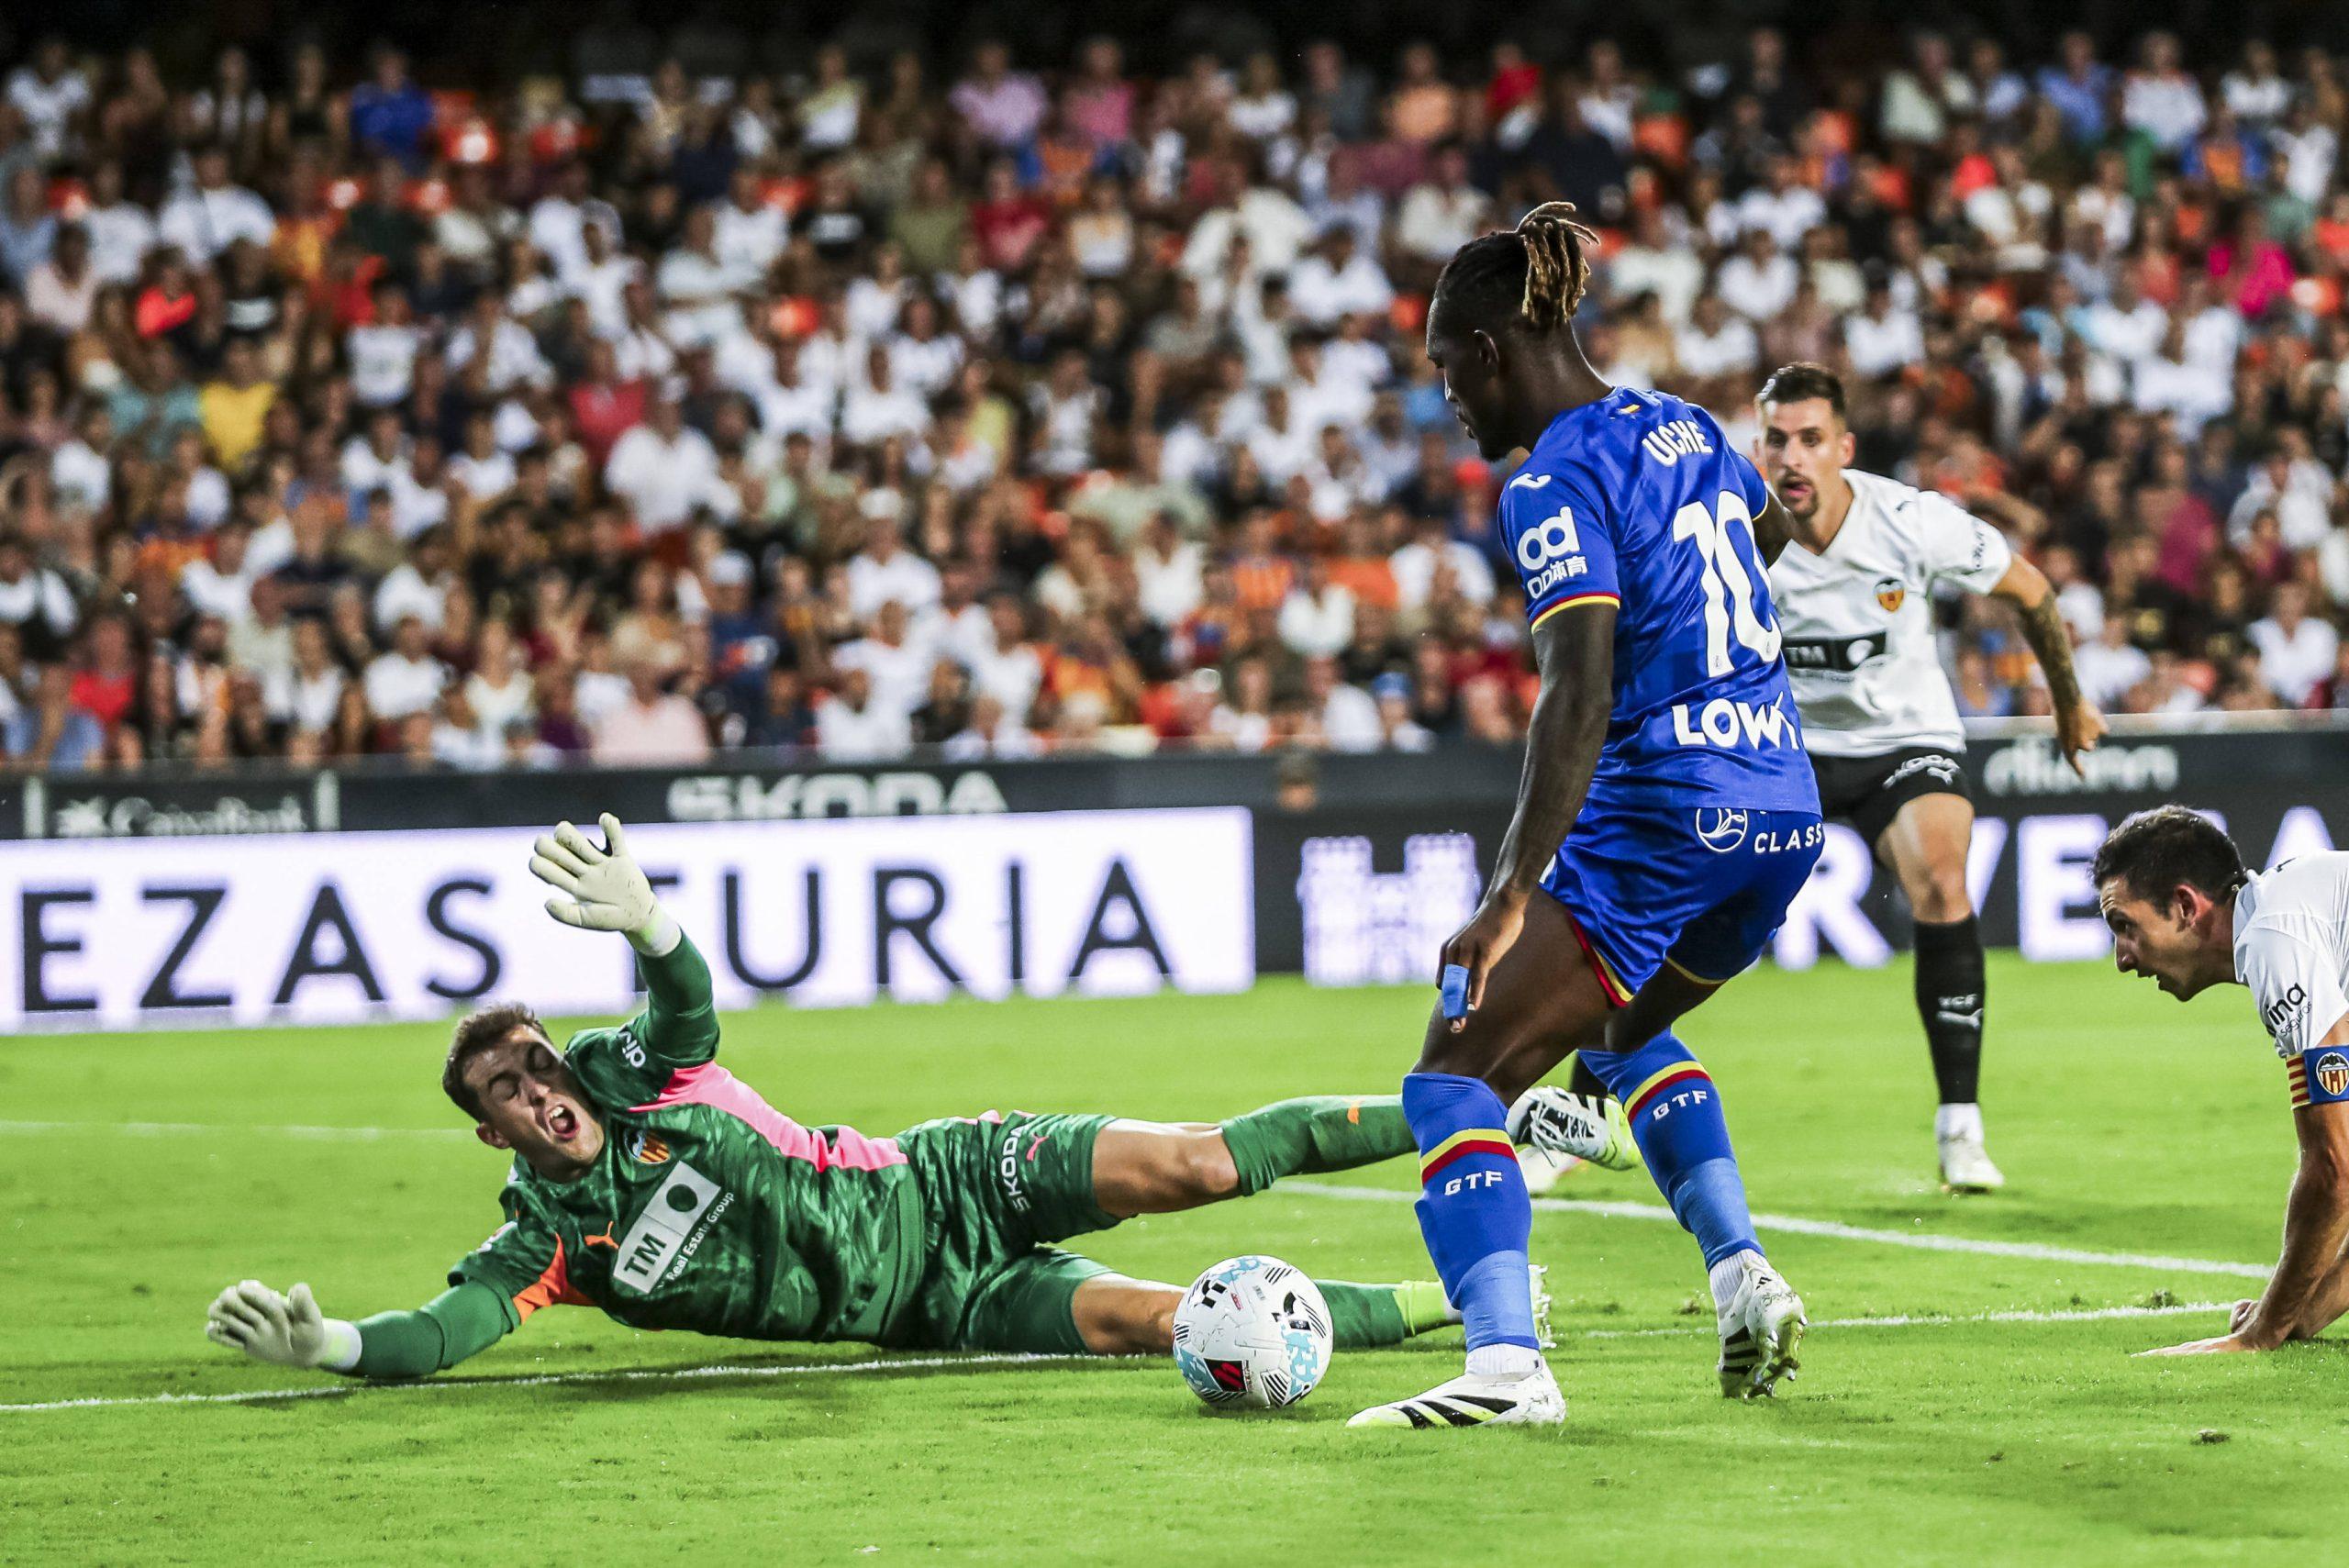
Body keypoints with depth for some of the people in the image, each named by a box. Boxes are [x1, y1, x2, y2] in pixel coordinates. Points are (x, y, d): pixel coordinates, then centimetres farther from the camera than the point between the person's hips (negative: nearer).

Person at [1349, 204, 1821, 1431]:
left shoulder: (1556, 483, -12)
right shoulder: (1685, 430, 12)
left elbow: (1579, 694, -23)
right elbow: (1766, 526, 36)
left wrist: (1513, 892, -28)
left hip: (1659, 813, -9)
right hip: (1785, 811, 9)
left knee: (1454, 1075, -6)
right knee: (1627, 1027, 33)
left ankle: (1504, 1365, -23)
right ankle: (1741, 1273, 18)